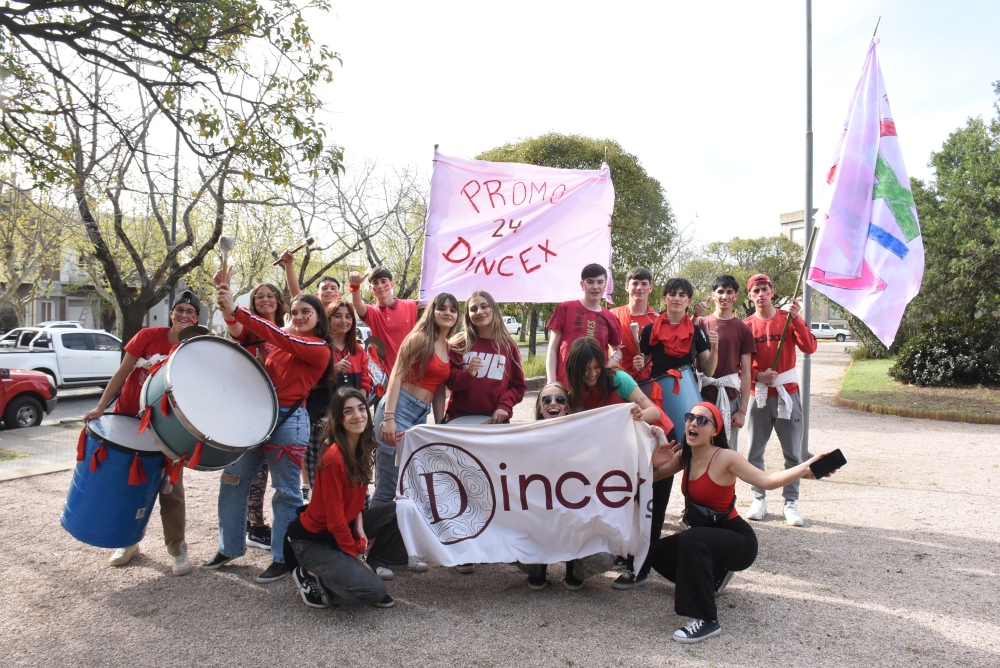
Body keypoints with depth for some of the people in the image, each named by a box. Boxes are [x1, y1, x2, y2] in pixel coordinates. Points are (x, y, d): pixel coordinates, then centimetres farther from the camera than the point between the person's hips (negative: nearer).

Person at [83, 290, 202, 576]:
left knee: (171, 488, 0)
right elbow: (121, 374, -5)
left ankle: (177, 548, 12)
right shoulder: (148, 336, -10)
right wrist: (100, 407, -10)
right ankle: (128, 541, 30)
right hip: (128, 418, 1)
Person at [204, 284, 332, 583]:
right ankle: (229, 548, 26)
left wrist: (236, 310, -26)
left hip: (288, 419, -7)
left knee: (286, 491, 1)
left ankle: (283, 558, 13)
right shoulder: (283, 339, 15)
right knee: (233, 479, 12)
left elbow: (278, 338, -20)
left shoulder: (320, 349, -7)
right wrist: (230, 313, -12)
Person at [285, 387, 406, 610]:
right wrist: (357, 556, -13)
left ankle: (355, 566, 4)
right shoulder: (334, 457, -27)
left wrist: (359, 525, -9)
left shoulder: (362, 447, -2)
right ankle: (312, 575, 2)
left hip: (346, 525, 8)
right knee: (373, 590, -21)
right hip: (314, 539, -8)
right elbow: (335, 519, -22)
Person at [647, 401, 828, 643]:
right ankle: (713, 575, 22)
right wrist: (655, 463, -13)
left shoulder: (725, 458, -19)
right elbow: (651, 478, 9)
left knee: (690, 539, -35)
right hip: (707, 536, 7)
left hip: (739, 540, -7)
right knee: (656, 552, 2)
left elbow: (767, 480, -24)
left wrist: (805, 468, -35)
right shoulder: (683, 457, -1)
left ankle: (707, 621, -27)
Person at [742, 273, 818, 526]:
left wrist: (796, 319, -18)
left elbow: (809, 348, -10)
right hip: (758, 395, 0)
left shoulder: (789, 319, 3)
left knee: (793, 452, 2)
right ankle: (759, 499, 16)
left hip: (787, 393, 0)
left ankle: (791, 502, 10)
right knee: (755, 451, 4)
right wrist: (758, 375, -16)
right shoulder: (746, 325, 2)